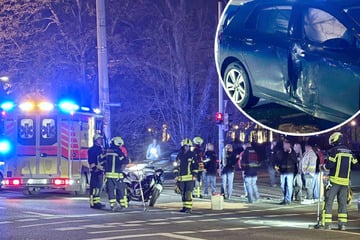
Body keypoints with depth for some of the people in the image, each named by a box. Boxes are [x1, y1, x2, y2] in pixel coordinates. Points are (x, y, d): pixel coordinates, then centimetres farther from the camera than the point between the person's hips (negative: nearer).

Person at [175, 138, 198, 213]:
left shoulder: (192, 155, 1)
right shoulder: (179, 155, 13)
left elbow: (196, 166, 0)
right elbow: (177, 166, 19)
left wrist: (194, 175, -7)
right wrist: (177, 176, 14)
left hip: (190, 177, -5)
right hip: (181, 178, 5)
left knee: (188, 193, -12)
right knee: (183, 193, 9)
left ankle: (189, 207, -11)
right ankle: (184, 207, 17)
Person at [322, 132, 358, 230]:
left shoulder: (334, 150, -9)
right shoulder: (349, 152, 9)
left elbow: (329, 165, -14)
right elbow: (354, 163, 14)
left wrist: (324, 166, 6)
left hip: (334, 180, -5)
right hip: (345, 181, 5)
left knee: (329, 202, 0)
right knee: (342, 202, 12)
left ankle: (327, 224, -5)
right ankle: (342, 224, 8)